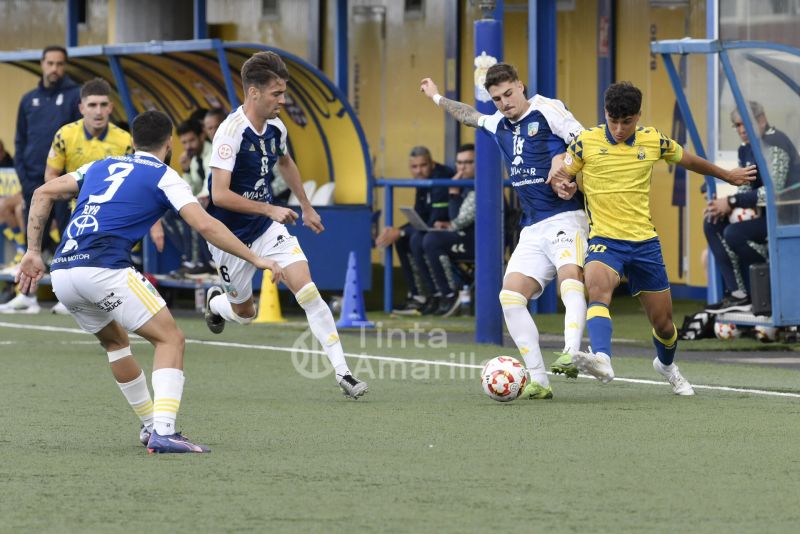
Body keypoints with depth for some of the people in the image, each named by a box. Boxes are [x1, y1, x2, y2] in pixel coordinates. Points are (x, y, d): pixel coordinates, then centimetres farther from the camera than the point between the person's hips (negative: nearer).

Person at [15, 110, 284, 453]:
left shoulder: (102, 167, 26)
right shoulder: (163, 176, 8)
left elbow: (43, 193, 24)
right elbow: (205, 225, -4)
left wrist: (34, 252, 25)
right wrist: (255, 259, 0)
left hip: (62, 274, 7)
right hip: (104, 269, -7)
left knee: (115, 341, 29)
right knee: (170, 339, 0)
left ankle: (151, 425, 33)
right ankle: (163, 433, -16)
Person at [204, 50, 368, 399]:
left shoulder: (275, 128, -2)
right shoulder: (231, 132, -25)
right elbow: (220, 195, -30)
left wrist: (306, 207, 28)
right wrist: (271, 209, -32)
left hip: (267, 226, 5)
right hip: (232, 235, -5)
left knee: (307, 289, -13)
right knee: (244, 313, 11)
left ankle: (341, 371, -15)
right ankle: (215, 302, 49)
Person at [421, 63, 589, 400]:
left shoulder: (545, 110, -1)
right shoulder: (499, 125, 19)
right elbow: (471, 116, 40)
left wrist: (566, 164, -20)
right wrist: (437, 98, 54)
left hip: (565, 217, -7)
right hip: (532, 229, 7)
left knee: (570, 274, -33)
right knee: (510, 296, -10)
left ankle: (571, 355, -51)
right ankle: (538, 381, -13)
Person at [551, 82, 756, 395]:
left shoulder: (654, 141, 2)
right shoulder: (586, 141, -4)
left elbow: (690, 161, 20)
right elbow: (560, 175, 5)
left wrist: (727, 176, 33)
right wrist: (563, 185, -19)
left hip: (644, 241, 3)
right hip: (604, 240, -3)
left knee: (663, 322, 10)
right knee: (598, 290, -35)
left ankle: (666, 364, 43)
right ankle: (601, 361, -54)